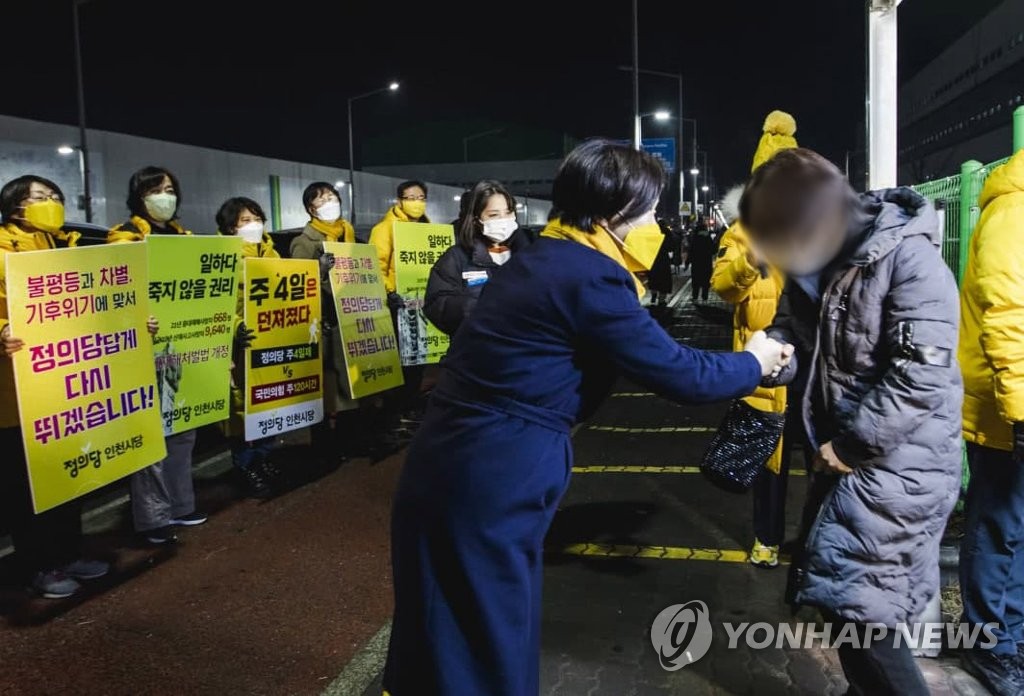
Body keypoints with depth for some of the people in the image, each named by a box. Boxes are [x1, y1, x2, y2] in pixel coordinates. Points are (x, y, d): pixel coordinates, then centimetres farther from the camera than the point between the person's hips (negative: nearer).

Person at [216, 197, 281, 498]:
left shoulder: (271, 253, 14)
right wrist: (234, 328, -32)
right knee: (242, 402, -3)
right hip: (243, 342, -7)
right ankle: (246, 465, 9)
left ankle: (264, 457, 26)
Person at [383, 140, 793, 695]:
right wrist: (753, 364, 6)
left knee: (443, 643, 24)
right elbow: (676, 373, -12)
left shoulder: (545, 257, 13)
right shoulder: (588, 277, -16)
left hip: (453, 463, 9)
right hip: (488, 481, -9)